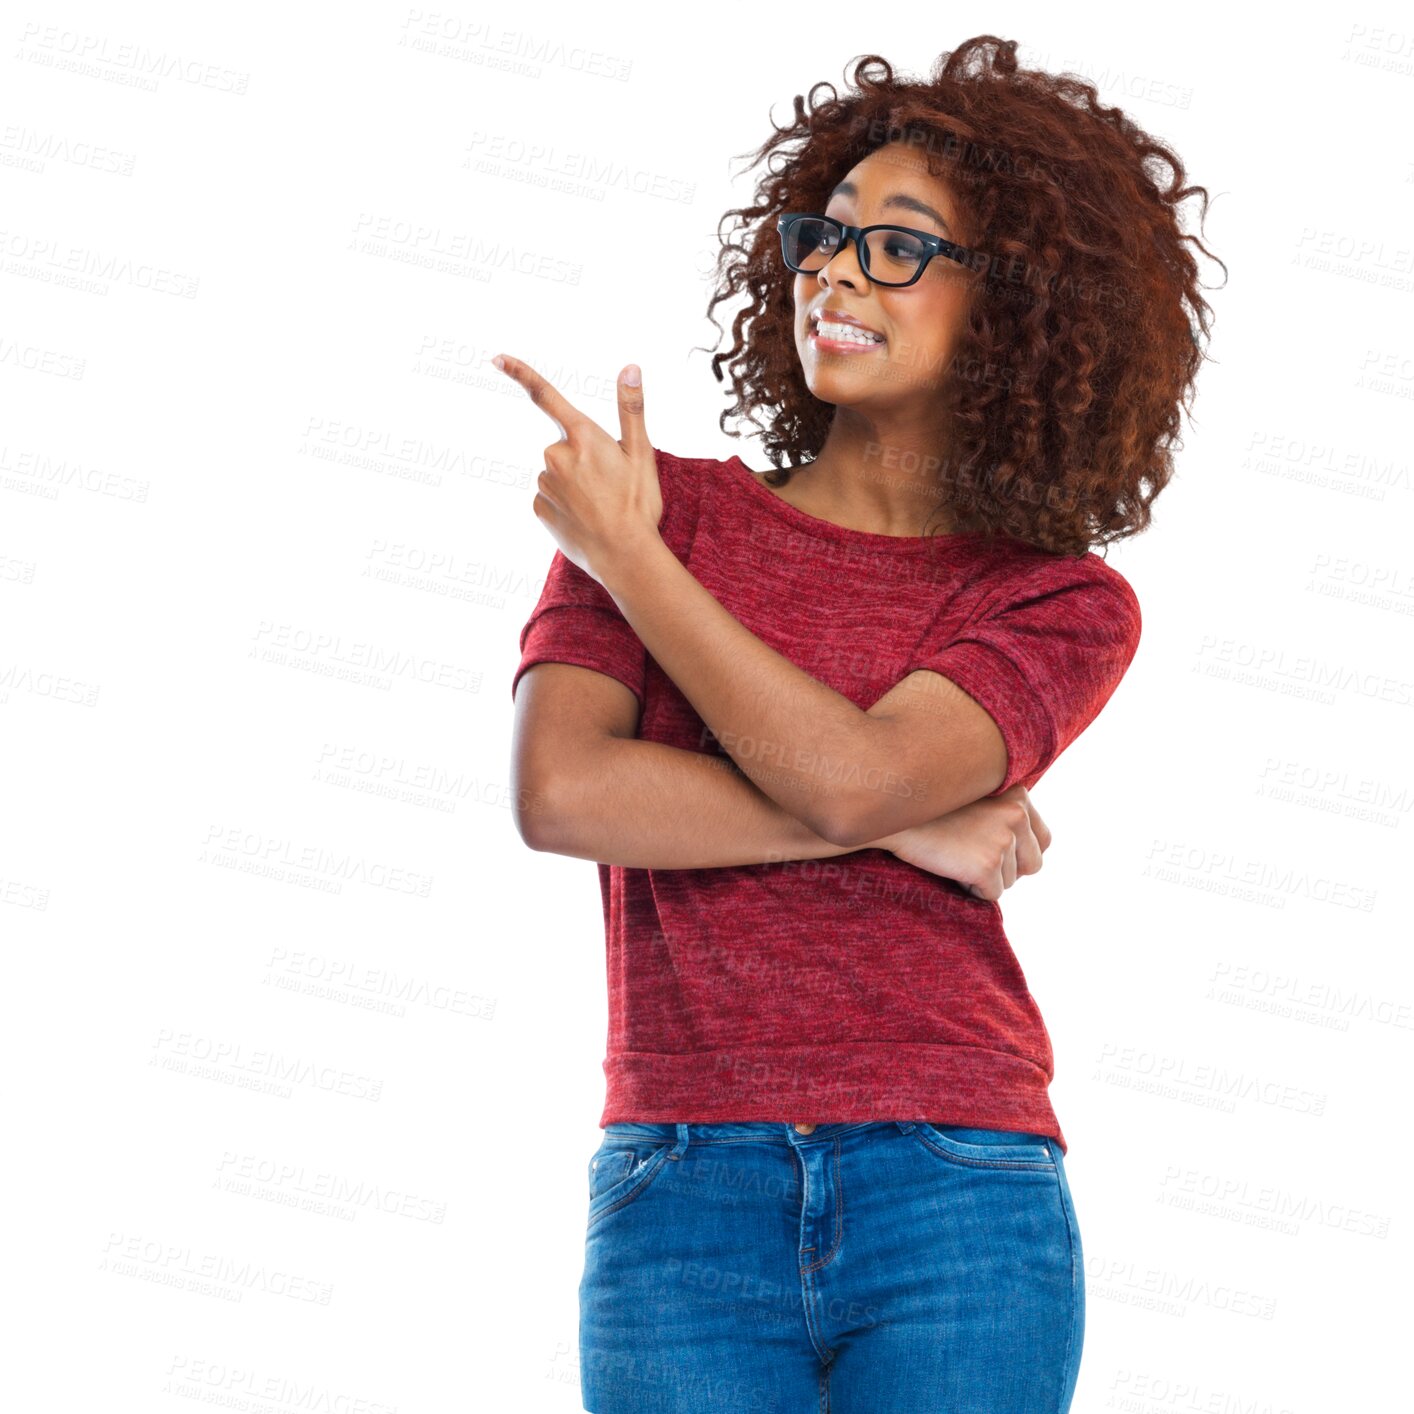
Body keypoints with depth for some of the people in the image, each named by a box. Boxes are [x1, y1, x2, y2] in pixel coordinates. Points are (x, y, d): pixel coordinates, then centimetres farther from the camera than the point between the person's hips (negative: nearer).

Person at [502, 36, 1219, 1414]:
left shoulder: (1064, 602, 4)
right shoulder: (668, 508, 7)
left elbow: (848, 776, -13)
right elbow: (559, 792, -8)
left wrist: (625, 553, -5)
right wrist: (905, 828, -9)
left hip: (958, 1206, 0)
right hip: (680, 1198, 1)